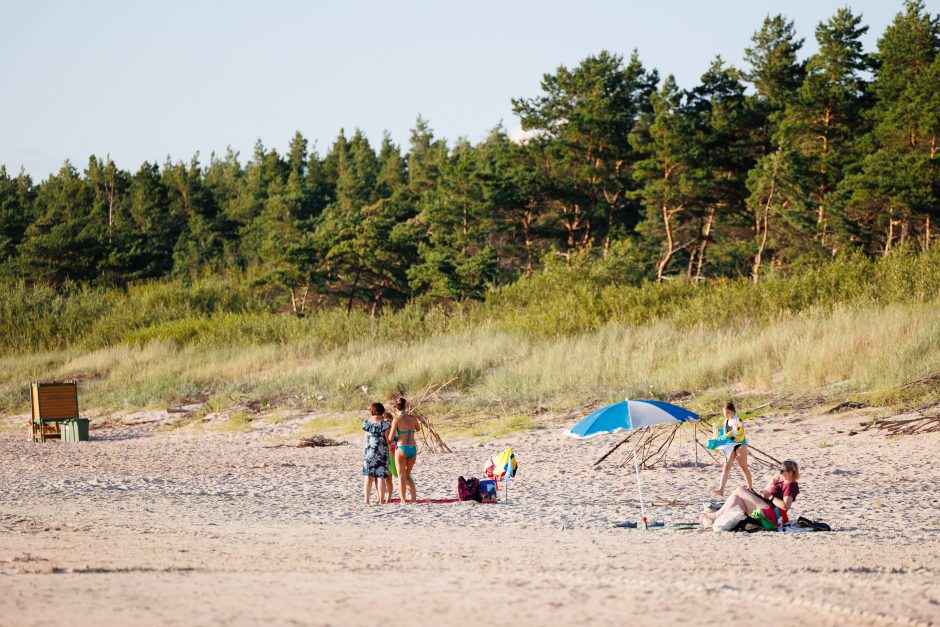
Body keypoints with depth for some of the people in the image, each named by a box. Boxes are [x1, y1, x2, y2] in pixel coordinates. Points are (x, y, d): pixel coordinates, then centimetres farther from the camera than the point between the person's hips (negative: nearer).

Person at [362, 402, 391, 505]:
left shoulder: (366, 423, -3)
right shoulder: (384, 425, -14)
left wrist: (380, 419, 22)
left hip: (368, 453, 3)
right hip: (381, 453, -3)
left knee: (369, 476, 8)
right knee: (380, 477, 2)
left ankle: (367, 499, 6)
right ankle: (381, 499, 5)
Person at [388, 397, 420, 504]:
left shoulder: (397, 419, -10)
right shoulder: (413, 417, 4)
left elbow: (390, 438, -7)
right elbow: (418, 429, 25)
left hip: (401, 448, -4)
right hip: (413, 449, 4)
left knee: (401, 476, 6)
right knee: (407, 475, 18)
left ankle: (403, 500, 2)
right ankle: (414, 497, 6)